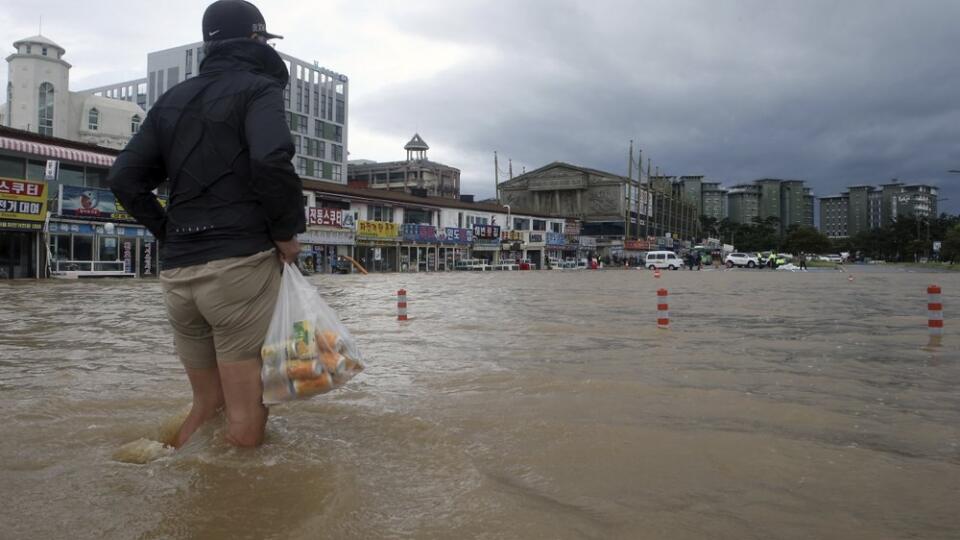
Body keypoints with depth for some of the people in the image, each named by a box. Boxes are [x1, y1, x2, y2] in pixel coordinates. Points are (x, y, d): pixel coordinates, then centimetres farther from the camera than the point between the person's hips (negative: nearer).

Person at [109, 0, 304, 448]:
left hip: (177, 274, 7)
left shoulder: (172, 99, 19)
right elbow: (271, 159, -20)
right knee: (245, 417, -2)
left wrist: (171, 235, 15)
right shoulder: (259, 87, 0)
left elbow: (125, 179, 12)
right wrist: (286, 232, -8)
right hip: (240, 265, -7)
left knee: (206, 403, 19)